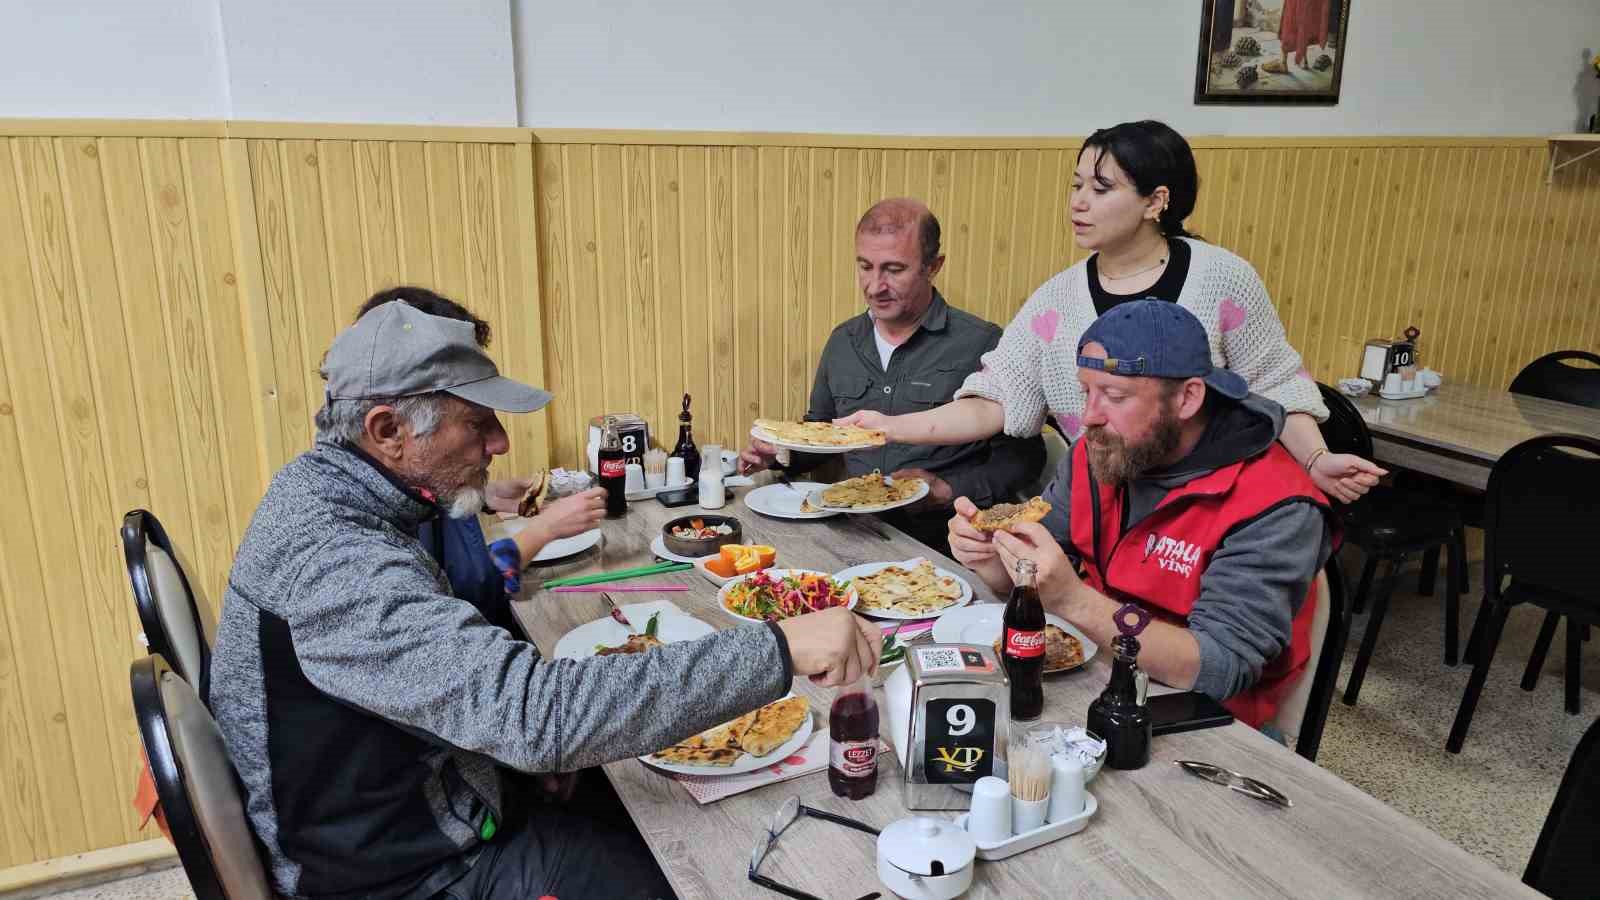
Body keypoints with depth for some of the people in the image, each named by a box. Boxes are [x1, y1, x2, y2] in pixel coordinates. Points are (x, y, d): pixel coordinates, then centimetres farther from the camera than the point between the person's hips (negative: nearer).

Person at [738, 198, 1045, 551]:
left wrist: (946, 491, -14)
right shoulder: (842, 341, 12)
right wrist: (780, 453, 7)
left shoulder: (981, 343, -6)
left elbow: (1022, 456, -3)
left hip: (937, 538, -5)